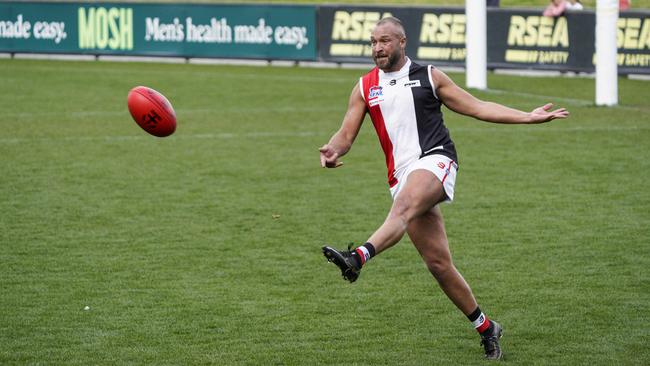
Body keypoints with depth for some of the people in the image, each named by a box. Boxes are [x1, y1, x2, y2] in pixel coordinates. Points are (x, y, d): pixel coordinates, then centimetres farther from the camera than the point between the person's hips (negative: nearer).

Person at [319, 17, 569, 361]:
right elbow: (346, 134, 11)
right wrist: (332, 151, -13)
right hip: (402, 175, 3)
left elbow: (476, 107, 13)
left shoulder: (429, 77, 10)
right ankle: (486, 327, 11)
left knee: (403, 206, -36)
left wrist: (528, 117, 6)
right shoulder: (365, 88, 15)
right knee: (438, 263, -1)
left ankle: (358, 257, -60)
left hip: (435, 160, -3)